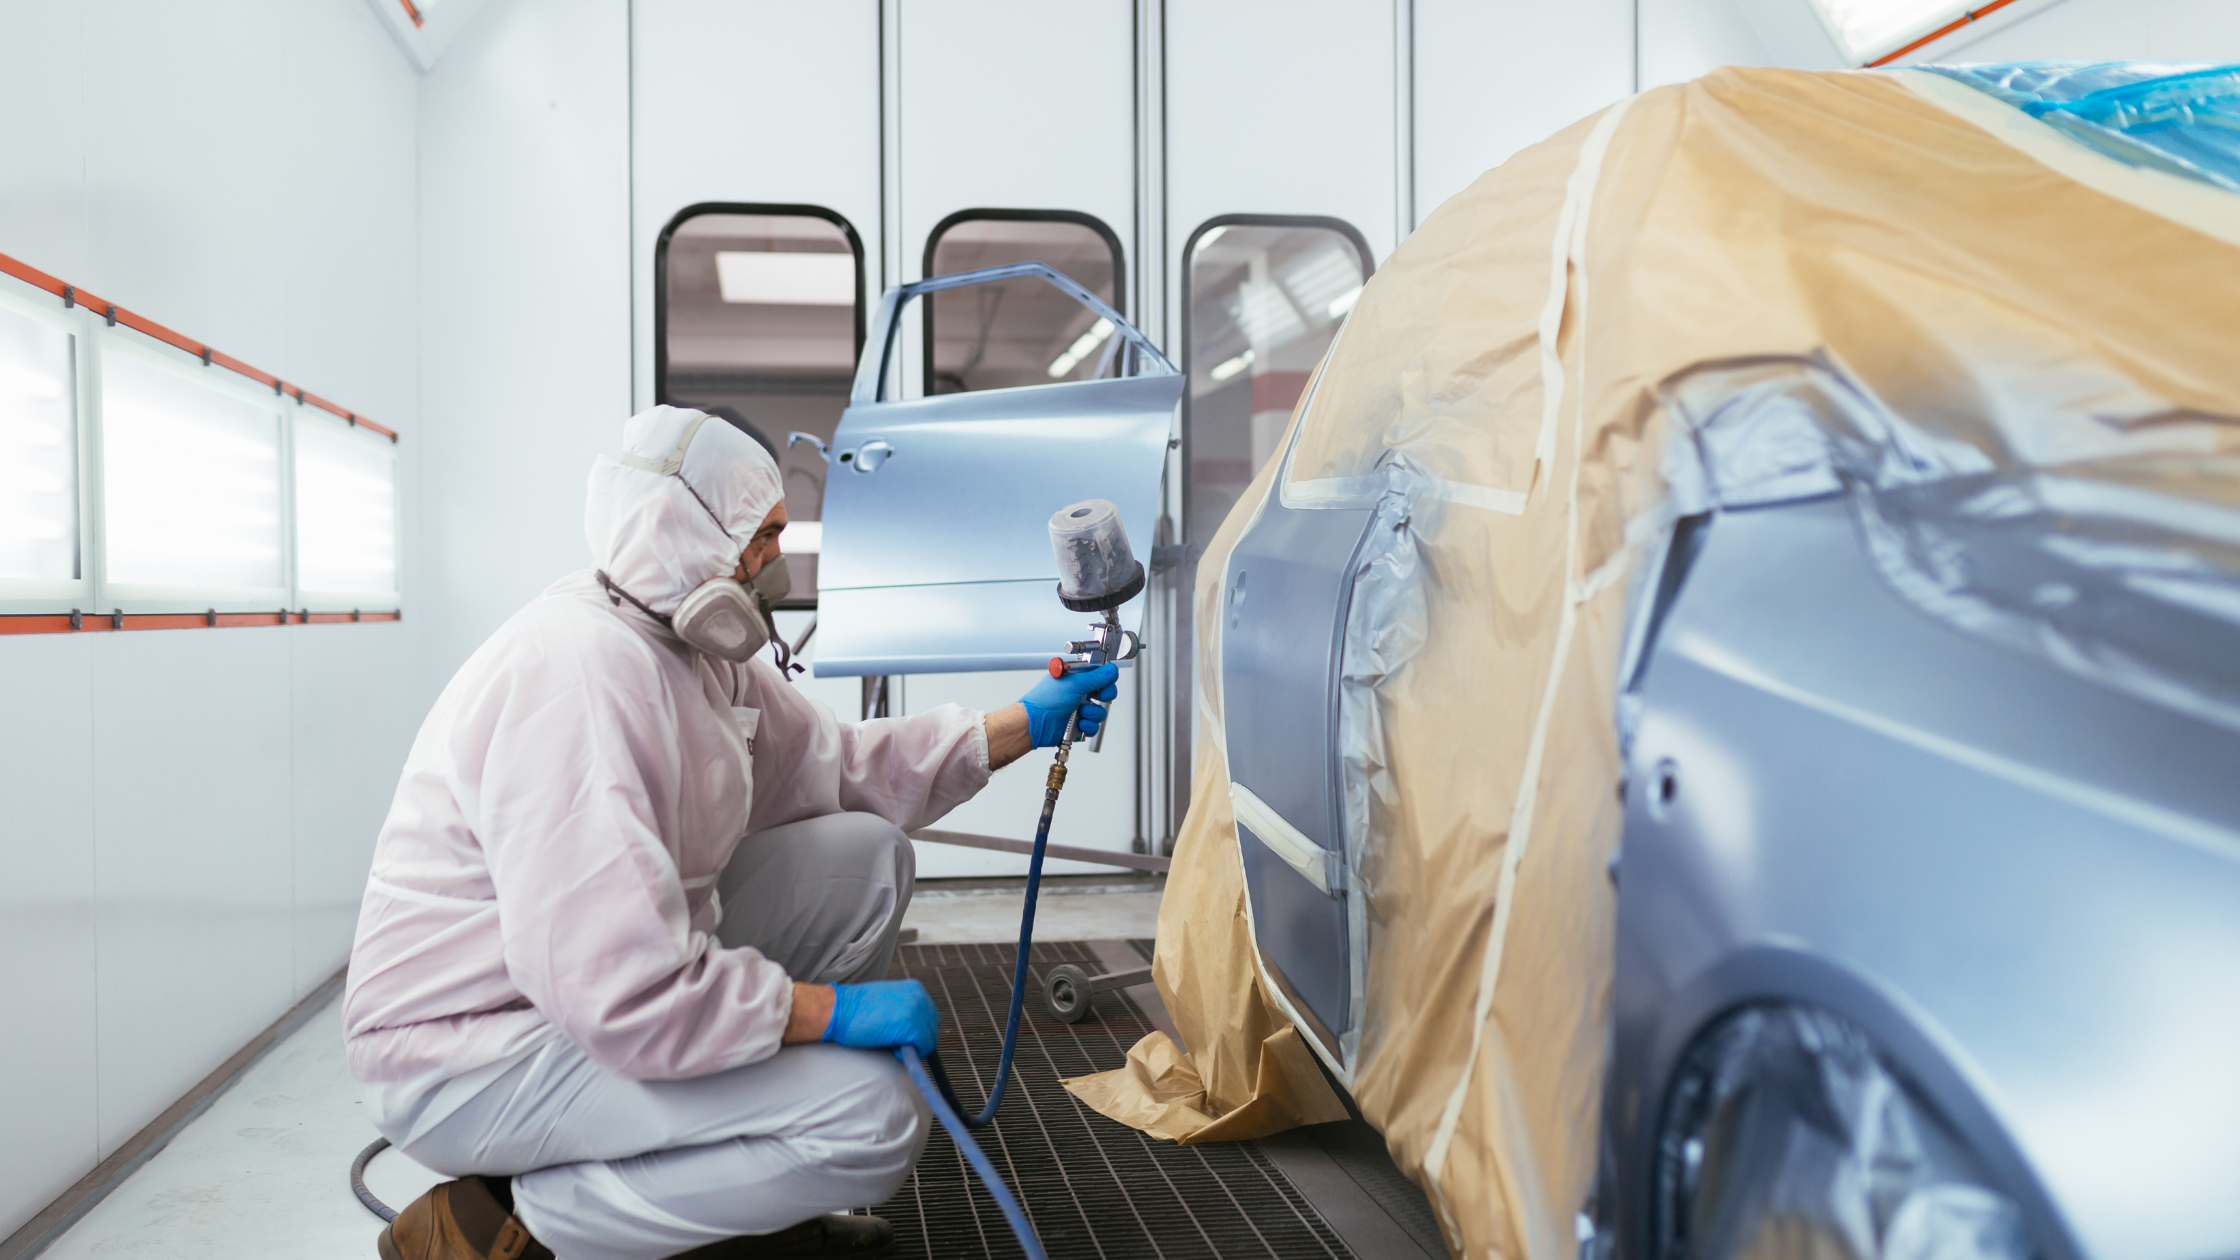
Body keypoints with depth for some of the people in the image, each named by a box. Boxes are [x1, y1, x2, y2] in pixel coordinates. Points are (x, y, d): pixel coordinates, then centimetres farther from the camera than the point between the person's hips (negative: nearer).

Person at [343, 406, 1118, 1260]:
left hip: (608, 986, 10)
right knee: (873, 1118, -21)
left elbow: (835, 763, 11)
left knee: (864, 855, 5)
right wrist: (835, 1010, -21)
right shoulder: (586, 671, -29)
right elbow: (620, 989, -33)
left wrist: (1030, 722, 10)